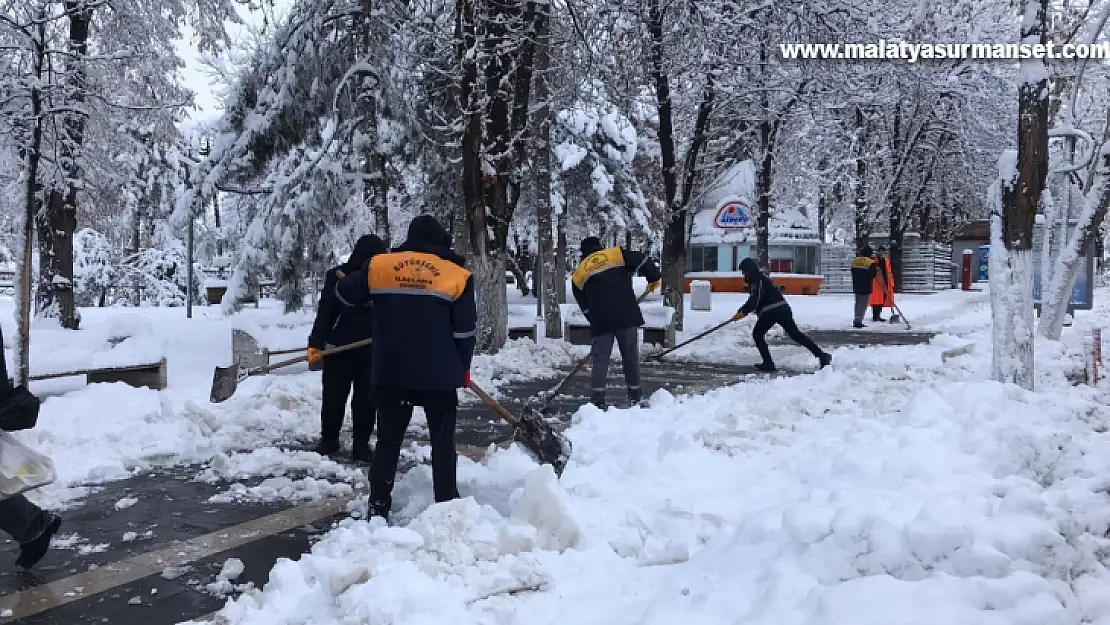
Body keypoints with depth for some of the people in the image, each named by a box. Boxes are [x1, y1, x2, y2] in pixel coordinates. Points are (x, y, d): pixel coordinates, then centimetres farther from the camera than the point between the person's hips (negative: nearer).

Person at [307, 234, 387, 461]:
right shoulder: (338, 276, -6)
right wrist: (316, 343, -13)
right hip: (339, 348, -1)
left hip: (372, 351, 2)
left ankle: (361, 442, 16)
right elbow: (325, 312, -7)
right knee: (333, 396, 8)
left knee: (367, 399, 6)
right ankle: (329, 439, 23)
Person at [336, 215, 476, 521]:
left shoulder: (379, 266, 0)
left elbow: (344, 293, 11)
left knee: (388, 439, 13)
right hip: (439, 374, -1)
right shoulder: (457, 274, -4)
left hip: (390, 372, 2)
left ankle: (378, 506, 15)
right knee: (443, 441, 11)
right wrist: (462, 369, 11)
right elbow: (465, 331, -2)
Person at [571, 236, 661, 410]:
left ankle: (597, 400, 1)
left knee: (599, 360, 7)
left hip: (601, 321, 0)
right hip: (627, 316, 0)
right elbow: (642, 261, 0)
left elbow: (585, 306, 16)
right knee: (631, 356, 12)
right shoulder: (617, 254, 10)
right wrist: (654, 278, 13)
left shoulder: (578, 274, 15)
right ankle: (635, 396, 20)